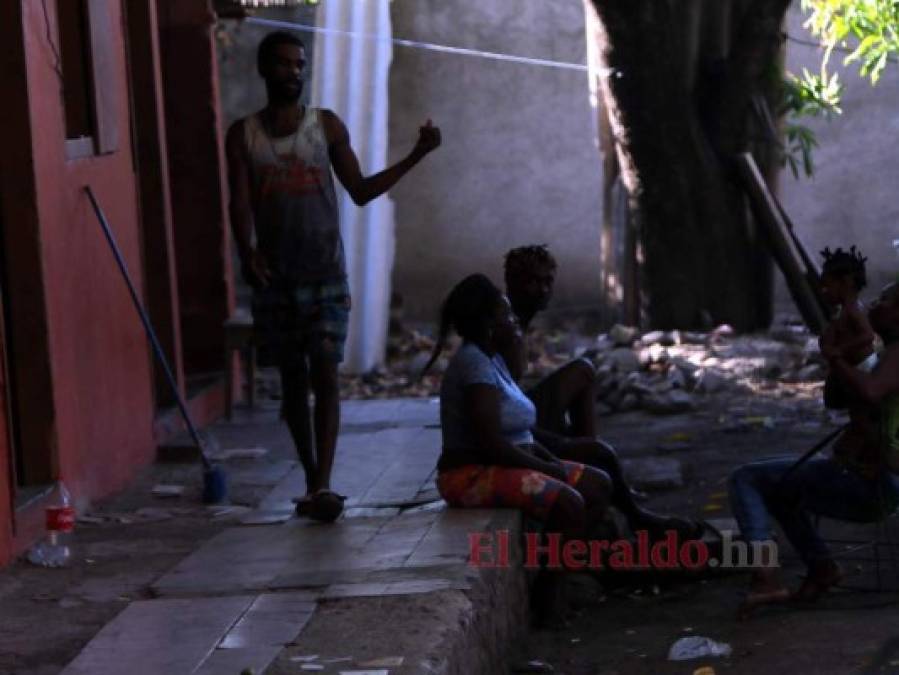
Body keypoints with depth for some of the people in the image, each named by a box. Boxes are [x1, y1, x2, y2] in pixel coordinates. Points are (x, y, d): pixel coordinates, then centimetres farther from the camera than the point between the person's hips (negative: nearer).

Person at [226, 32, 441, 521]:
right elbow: (240, 202, -6)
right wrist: (247, 252, -25)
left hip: (325, 273, -1)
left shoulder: (327, 126, 4)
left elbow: (361, 191, 7)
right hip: (274, 276, 1)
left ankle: (321, 486, -19)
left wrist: (417, 155, 0)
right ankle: (314, 481, 19)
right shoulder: (243, 135, 3)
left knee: (324, 372, -12)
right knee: (292, 379, 8)